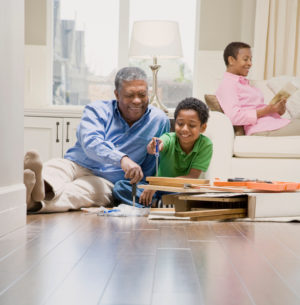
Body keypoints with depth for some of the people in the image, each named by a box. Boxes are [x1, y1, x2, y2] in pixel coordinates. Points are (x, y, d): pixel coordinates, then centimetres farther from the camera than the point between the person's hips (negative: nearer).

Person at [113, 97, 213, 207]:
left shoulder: (205, 145, -12)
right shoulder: (170, 138, -11)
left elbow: (193, 177, -18)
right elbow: (161, 144, -35)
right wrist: (152, 148, -61)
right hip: (159, 191, 2)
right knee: (119, 186, -18)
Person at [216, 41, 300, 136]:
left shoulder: (244, 82, 26)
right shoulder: (227, 85, -4)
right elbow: (235, 117, -19)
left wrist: (277, 110, 1)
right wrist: (270, 109, -15)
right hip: (264, 131, -9)